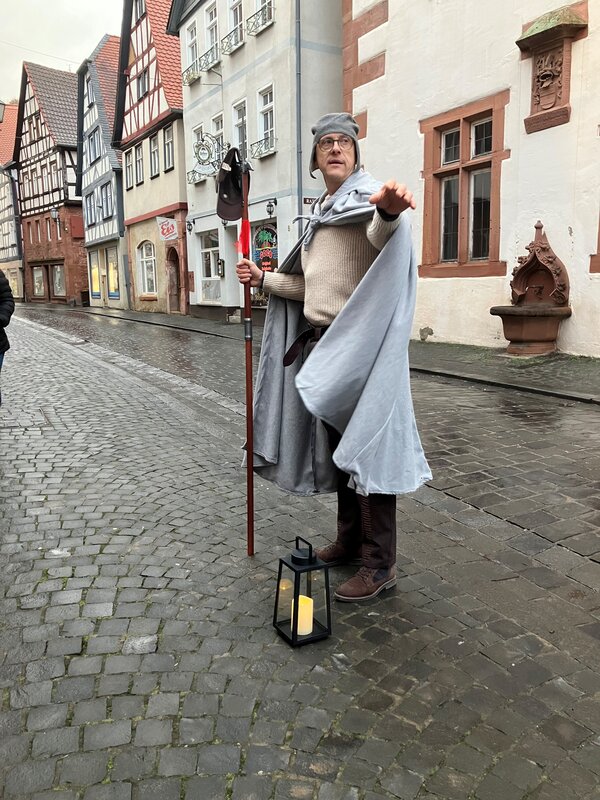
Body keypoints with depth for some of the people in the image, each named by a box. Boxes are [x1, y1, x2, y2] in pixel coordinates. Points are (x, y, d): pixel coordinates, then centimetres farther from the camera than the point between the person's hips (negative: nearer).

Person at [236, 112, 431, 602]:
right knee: (337, 442, 13)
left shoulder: (367, 193, -3)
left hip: (359, 340, -9)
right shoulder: (319, 215, 22)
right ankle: (350, 540, 27)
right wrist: (263, 279, 23)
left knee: (366, 442, -8)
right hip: (324, 342, 9)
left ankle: (380, 564, 1)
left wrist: (389, 209, -52)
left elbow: (382, 234, -30)